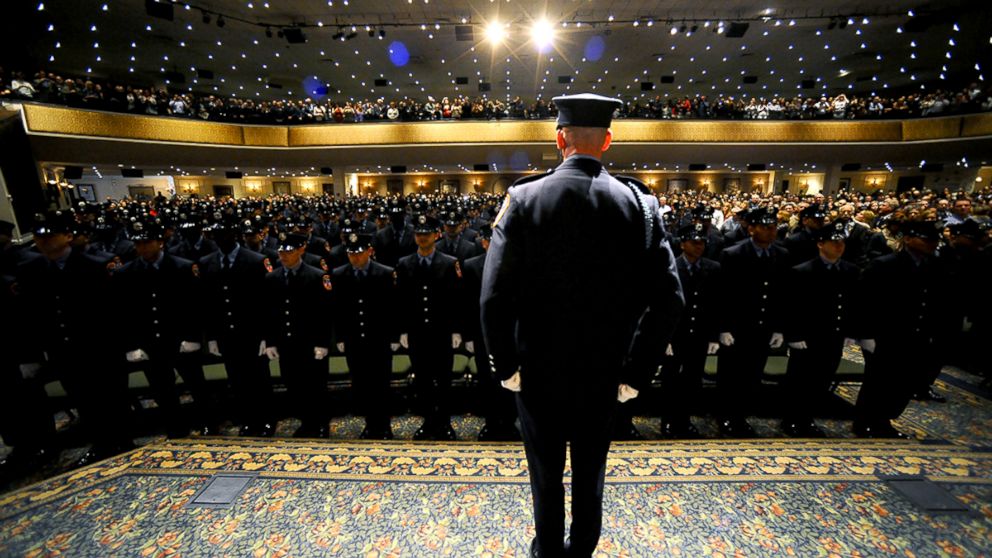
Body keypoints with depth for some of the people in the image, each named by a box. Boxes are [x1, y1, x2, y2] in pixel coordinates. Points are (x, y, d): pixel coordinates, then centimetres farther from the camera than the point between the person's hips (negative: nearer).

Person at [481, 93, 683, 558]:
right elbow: (667, 298, -11)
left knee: (546, 474, 20)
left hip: (538, 371, -2)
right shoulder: (640, 204, -8)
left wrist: (505, 364, -6)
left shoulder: (524, 198, -14)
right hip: (603, 373, 2)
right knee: (590, 472, 25)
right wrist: (637, 373, -1)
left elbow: (494, 294, -19)